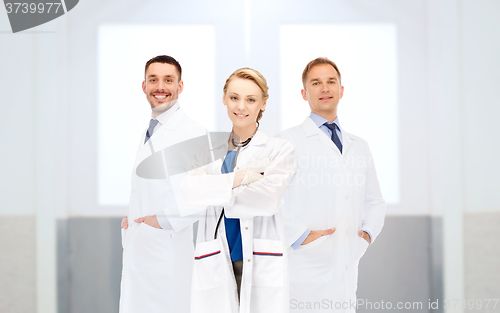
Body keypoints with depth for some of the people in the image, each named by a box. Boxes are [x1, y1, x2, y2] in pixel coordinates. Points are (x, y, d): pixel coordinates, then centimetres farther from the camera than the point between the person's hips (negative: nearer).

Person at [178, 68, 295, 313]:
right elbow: (187, 194, -5)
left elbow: (268, 199, -12)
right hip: (214, 265, 2)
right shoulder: (208, 152, 13)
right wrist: (238, 178, -14)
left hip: (261, 266, -2)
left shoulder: (280, 150, 5)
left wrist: (212, 189, -6)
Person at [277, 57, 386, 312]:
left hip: (346, 275, 5)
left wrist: (367, 232, 8)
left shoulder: (359, 147, 19)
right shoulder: (287, 142, -1)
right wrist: (299, 235, -16)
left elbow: (375, 202, 27)